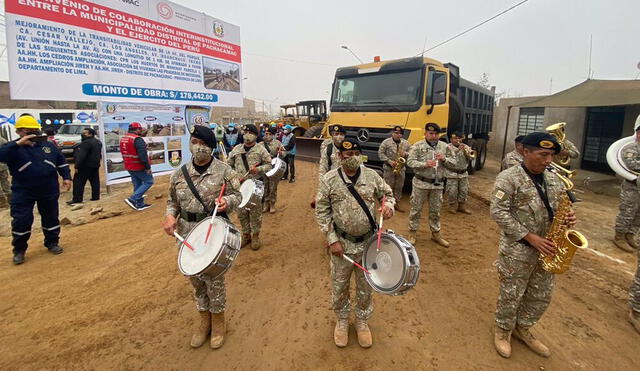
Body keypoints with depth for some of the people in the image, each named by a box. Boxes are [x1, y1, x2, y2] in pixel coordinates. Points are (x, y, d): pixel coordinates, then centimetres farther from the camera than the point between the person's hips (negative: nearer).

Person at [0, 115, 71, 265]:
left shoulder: (48, 145, 6)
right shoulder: (14, 148, -5)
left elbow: (61, 162, 12)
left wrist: (66, 177, 3)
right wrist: (18, 144, -33)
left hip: (49, 190, 3)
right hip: (23, 192, -3)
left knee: (51, 218, 12)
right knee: (21, 221, 0)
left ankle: (52, 243, 28)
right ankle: (19, 250, 17)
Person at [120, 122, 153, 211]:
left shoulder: (122, 139, 11)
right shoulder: (137, 139, -19)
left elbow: (124, 153, 17)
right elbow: (143, 155, -24)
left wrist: (129, 164, 23)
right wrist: (148, 167, -20)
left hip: (129, 167, 9)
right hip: (139, 167, -9)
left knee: (137, 184, 15)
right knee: (149, 181, 2)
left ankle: (139, 204, 20)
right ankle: (132, 199, -7)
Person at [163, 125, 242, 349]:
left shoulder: (223, 170, -8)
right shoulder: (180, 173, 3)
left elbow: (236, 196, -4)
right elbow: (173, 200, 11)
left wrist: (227, 202, -26)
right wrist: (170, 215, -8)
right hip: (187, 234, 4)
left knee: (213, 278, 5)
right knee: (195, 278, 17)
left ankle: (218, 321, 31)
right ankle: (204, 320, 39)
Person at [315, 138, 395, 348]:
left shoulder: (371, 176, -3)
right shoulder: (329, 180, -9)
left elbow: (387, 193, 11)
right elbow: (322, 212, -7)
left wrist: (389, 205, -14)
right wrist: (332, 240, -11)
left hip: (368, 243, 2)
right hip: (342, 243, -1)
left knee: (365, 287, 17)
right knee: (339, 286, 15)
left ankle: (362, 322, 42)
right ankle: (342, 321, 42)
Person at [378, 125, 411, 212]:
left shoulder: (406, 143, 9)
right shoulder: (386, 142, -3)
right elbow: (380, 153, -6)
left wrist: (405, 154, -10)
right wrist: (389, 161, -15)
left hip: (401, 169, 4)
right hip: (388, 168, -4)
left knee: (399, 187, 9)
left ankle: (397, 203, 21)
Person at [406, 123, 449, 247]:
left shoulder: (444, 146, 8)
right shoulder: (417, 146, -4)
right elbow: (410, 162, -12)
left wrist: (444, 159, -12)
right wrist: (425, 164, -25)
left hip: (438, 184, 4)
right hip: (421, 183, -3)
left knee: (435, 210, 14)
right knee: (416, 209, 5)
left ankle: (435, 234, 30)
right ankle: (412, 233, 19)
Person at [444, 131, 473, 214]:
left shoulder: (465, 147, 7)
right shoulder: (448, 147, -5)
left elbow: (470, 158, -1)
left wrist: (465, 151, -19)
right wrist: (458, 150, -25)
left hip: (463, 173, 5)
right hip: (452, 173, -4)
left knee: (464, 190, 10)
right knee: (452, 191, -1)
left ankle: (462, 206, 25)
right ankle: (452, 206, 17)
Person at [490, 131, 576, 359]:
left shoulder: (553, 180, 8)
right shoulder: (509, 178, -14)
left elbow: (558, 208, 18)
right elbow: (498, 212, -19)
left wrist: (567, 218, -7)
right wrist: (530, 237, -20)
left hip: (546, 248, 7)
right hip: (517, 249, -6)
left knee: (541, 296, 17)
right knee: (511, 295, 7)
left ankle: (522, 328, 39)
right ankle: (503, 331, 30)